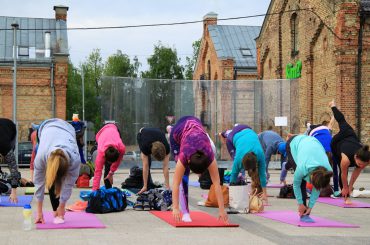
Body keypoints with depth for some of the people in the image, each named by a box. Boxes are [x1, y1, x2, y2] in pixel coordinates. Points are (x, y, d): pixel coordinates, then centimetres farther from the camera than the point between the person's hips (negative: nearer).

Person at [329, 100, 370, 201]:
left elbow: (357, 172, -18)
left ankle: (333, 106, 58)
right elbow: (344, 175, -26)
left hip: (351, 137, 4)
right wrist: (345, 188, -11)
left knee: (342, 122, 32)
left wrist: (350, 186, -7)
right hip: (337, 142, -4)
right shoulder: (346, 159, -47)